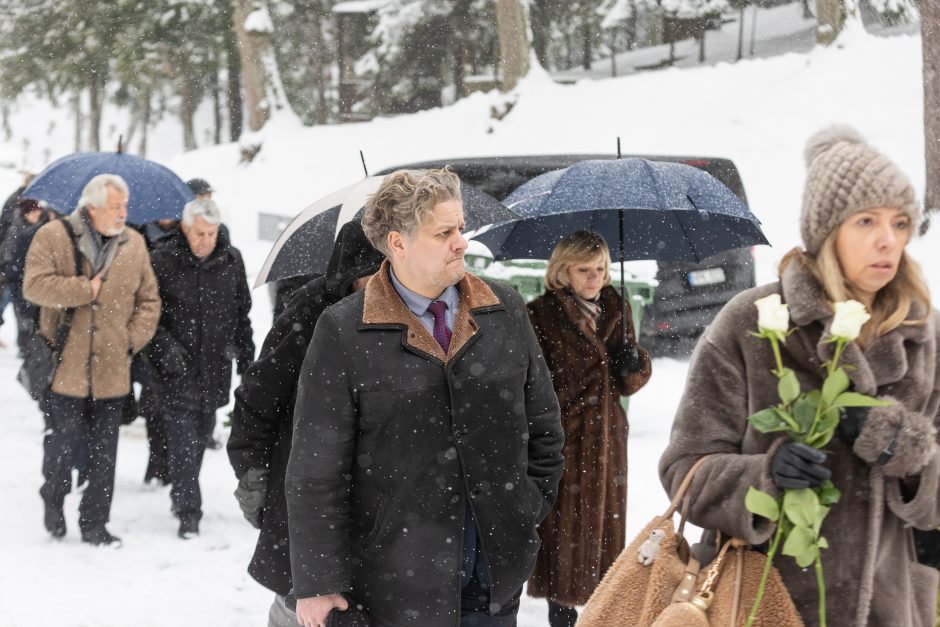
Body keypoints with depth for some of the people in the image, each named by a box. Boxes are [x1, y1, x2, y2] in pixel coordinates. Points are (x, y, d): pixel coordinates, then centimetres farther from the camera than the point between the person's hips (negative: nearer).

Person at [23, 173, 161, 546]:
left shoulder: (134, 244, 6)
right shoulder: (53, 236, -5)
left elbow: (149, 300, 11)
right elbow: (34, 285, -16)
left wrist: (135, 338, -2)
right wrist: (87, 289, -16)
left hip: (112, 369, 3)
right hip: (64, 366, -3)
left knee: (103, 452, 8)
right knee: (61, 440, 7)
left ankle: (94, 523, 20)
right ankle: (54, 498, 35)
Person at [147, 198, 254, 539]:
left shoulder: (231, 260, 5)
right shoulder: (163, 261, -7)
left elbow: (242, 312, 15)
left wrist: (246, 357, 15)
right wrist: (164, 345, -15)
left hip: (215, 367, 4)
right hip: (177, 368, -4)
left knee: (201, 435, 14)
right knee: (183, 439, -10)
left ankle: (183, 495, 32)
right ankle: (188, 512, -7)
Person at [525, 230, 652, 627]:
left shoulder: (616, 308, 9)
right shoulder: (541, 315, -7)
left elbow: (628, 383, 13)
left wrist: (634, 364, -9)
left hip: (606, 437, 5)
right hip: (562, 439, -5)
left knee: (607, 520, 9)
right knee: (564, 525, 0)